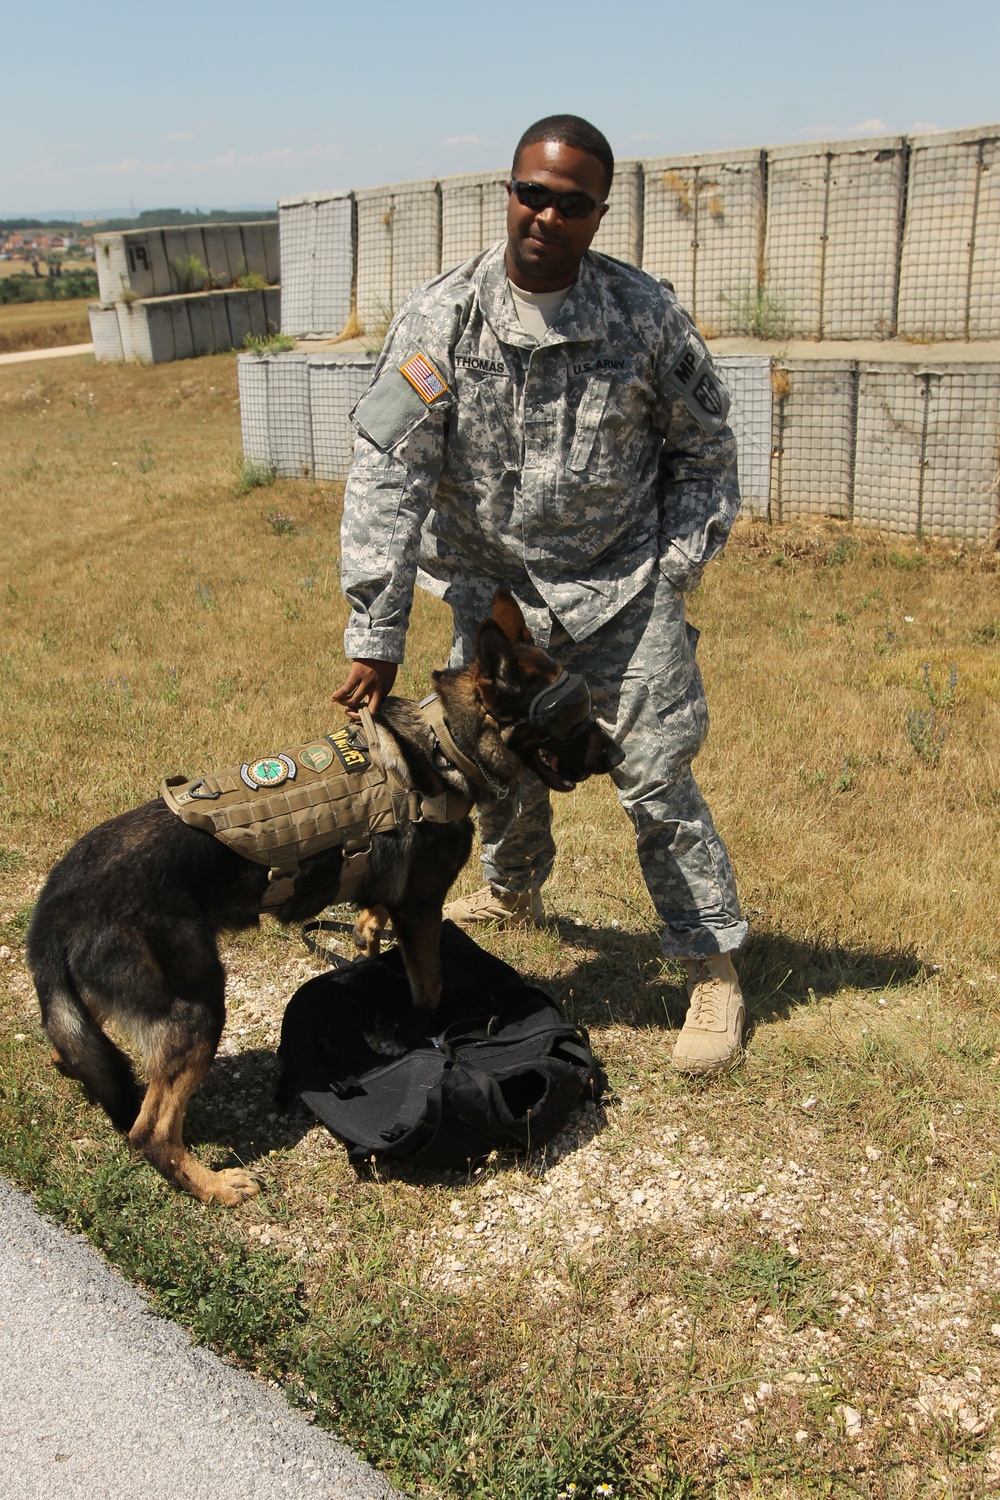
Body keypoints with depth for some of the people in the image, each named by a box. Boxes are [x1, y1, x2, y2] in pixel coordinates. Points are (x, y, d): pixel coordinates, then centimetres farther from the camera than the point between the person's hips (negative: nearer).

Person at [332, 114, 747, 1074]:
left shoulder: (645, 314, -9)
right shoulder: (439, 319, -11)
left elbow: (705, 447, 5)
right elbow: (387, 472, -15)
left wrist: (674, 576, -2)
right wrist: (375, 636, -19)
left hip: (624, 586, -2)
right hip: (495, 587, 2)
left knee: (655, 779, -3)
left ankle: (713, 968, 14)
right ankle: (515, 892, 49)